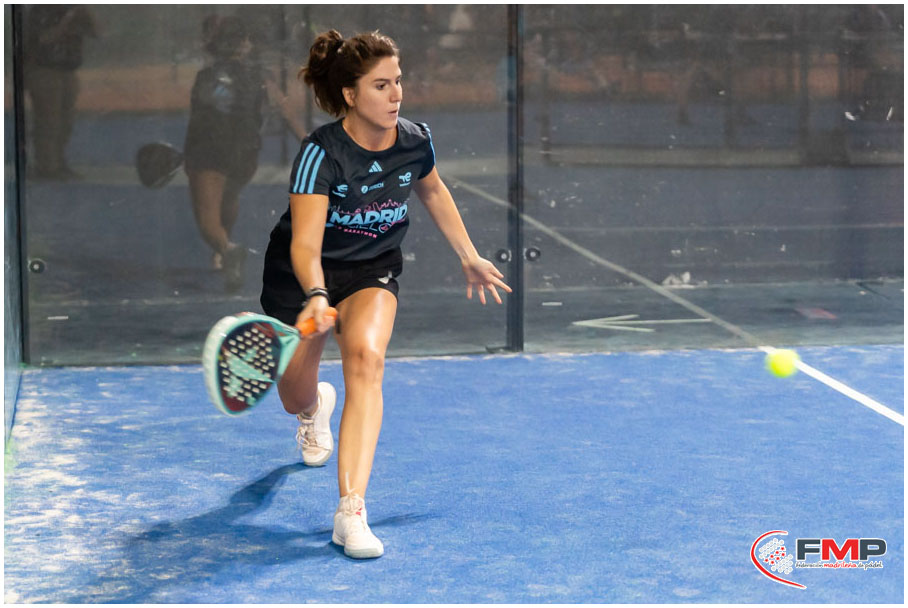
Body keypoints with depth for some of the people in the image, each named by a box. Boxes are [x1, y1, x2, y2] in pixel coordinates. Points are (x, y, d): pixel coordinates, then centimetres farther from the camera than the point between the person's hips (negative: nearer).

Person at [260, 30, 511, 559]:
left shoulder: (416, 141, -13)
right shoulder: (322, 153, -28)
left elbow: (434, 191, 12)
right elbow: (305, 243, -38)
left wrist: (469, 256, 16)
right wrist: (315, 297, -56)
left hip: (373, 269, 2)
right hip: (302, 275, -2)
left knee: (366, 356, -29)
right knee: (295, 396, 10)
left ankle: (351, 510, -35)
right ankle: (316, 407, 56)